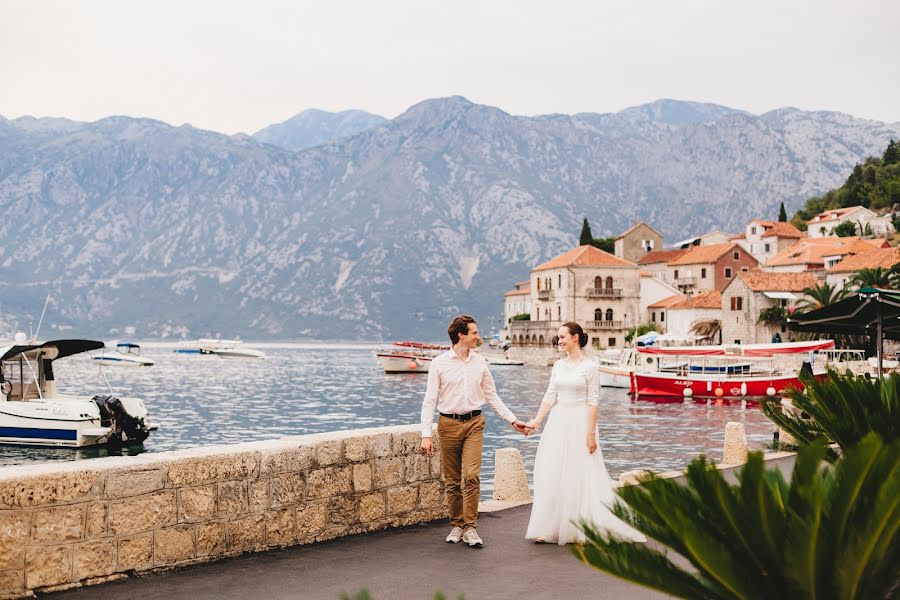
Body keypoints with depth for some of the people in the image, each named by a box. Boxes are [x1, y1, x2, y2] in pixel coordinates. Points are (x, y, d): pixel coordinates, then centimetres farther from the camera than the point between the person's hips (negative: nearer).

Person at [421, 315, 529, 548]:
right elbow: (429, 401, -4)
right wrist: (426, 435, -11)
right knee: (452, 481, 5)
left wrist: (513, 420, 9)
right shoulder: (439, 363, -3)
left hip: (474, 423, 2)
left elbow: (492, 396, 14)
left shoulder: (480, 362, 7)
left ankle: (470, 528, -5)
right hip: (449, 424, -1)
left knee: (472, 476, -11)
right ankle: (456, 525, 19)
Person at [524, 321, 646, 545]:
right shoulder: (558, 365, 9)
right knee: (551, 474, 5)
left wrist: (591, 433, -14)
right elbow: (550, 396, 9)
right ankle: (549, 527, 11)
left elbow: (593, 401, -10)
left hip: (579, 423, -6)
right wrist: (536, 421, 1)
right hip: (557, 422, 6)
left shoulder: (590, 366, -8)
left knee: (581, 476, -1)